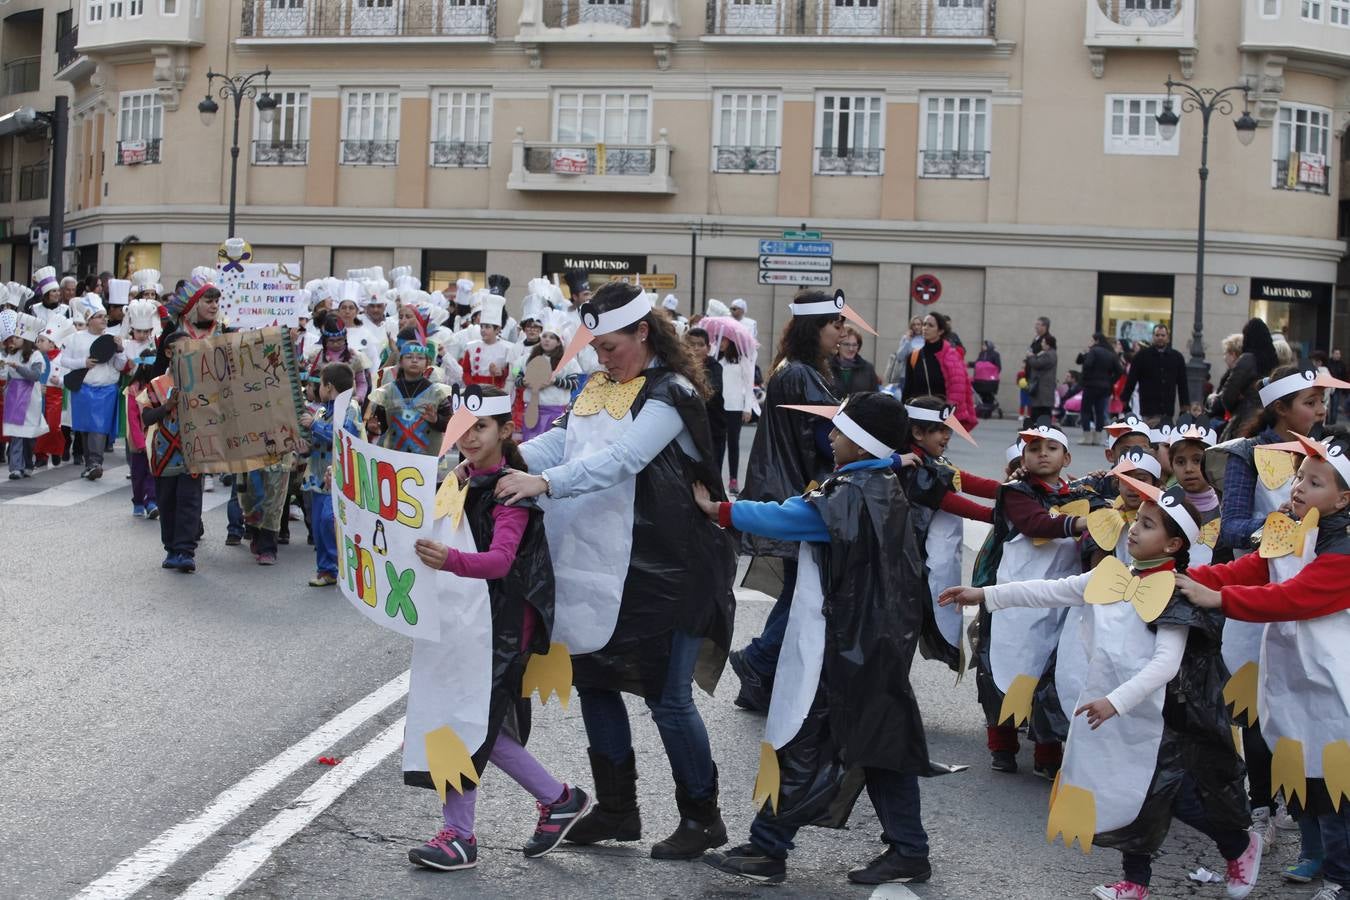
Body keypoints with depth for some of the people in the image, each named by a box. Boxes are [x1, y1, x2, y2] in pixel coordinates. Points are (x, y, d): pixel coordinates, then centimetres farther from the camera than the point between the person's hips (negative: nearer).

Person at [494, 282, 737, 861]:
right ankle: (617, 808, 26)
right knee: (593, 680, 12)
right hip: (600, 565, 8)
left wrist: (545, 482, -36)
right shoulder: (596, 387, 13)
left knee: (667, 697, -2)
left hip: (664, 568, -8)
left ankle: (701, 816, 15)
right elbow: (559, 441, 4)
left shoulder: (671, 394, -12)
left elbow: (622, 459, -26)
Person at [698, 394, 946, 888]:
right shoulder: (884, 488, 10)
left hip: (843, 647, -10)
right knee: (883, 743, 13)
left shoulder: (852, 495, -19)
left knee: (806, 746, -3)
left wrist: (717, 509, -12)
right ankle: (908, 852, 18)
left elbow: (783, 518, -19)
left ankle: (766, 851, 4)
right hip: (878, 639, 10)